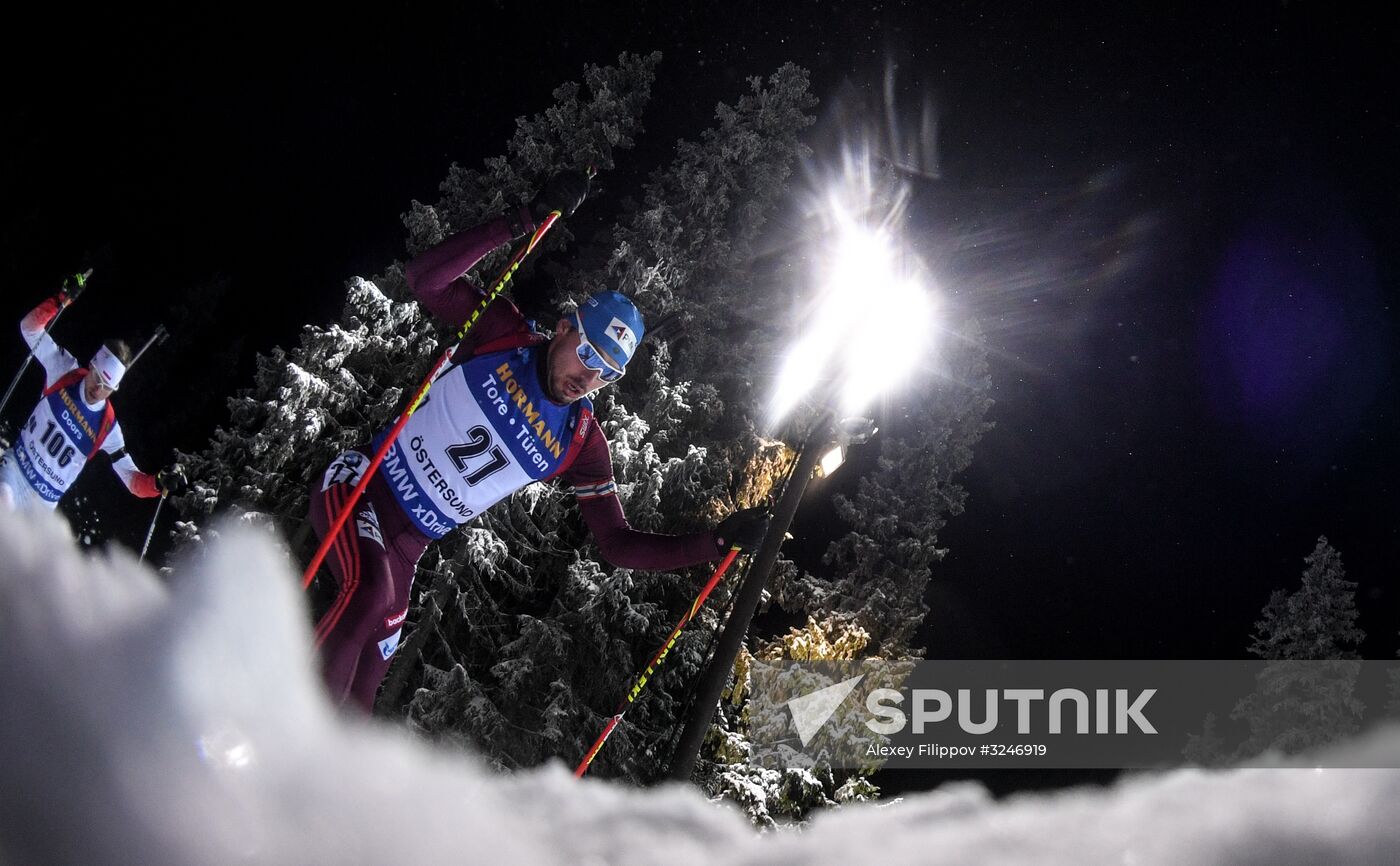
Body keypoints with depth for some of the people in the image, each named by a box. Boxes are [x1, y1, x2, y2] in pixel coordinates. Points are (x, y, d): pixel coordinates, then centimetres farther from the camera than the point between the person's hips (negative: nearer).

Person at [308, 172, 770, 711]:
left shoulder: (582, 446, -5)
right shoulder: (503, 334, -11)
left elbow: (618, 545, -6)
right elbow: (427, 279, -24)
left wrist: (719, 541, -17)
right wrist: (526, 220, -31)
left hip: (406, 545, 4)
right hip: (360, 487, -4)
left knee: (366, 675, 3)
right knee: (369, 593, -31)